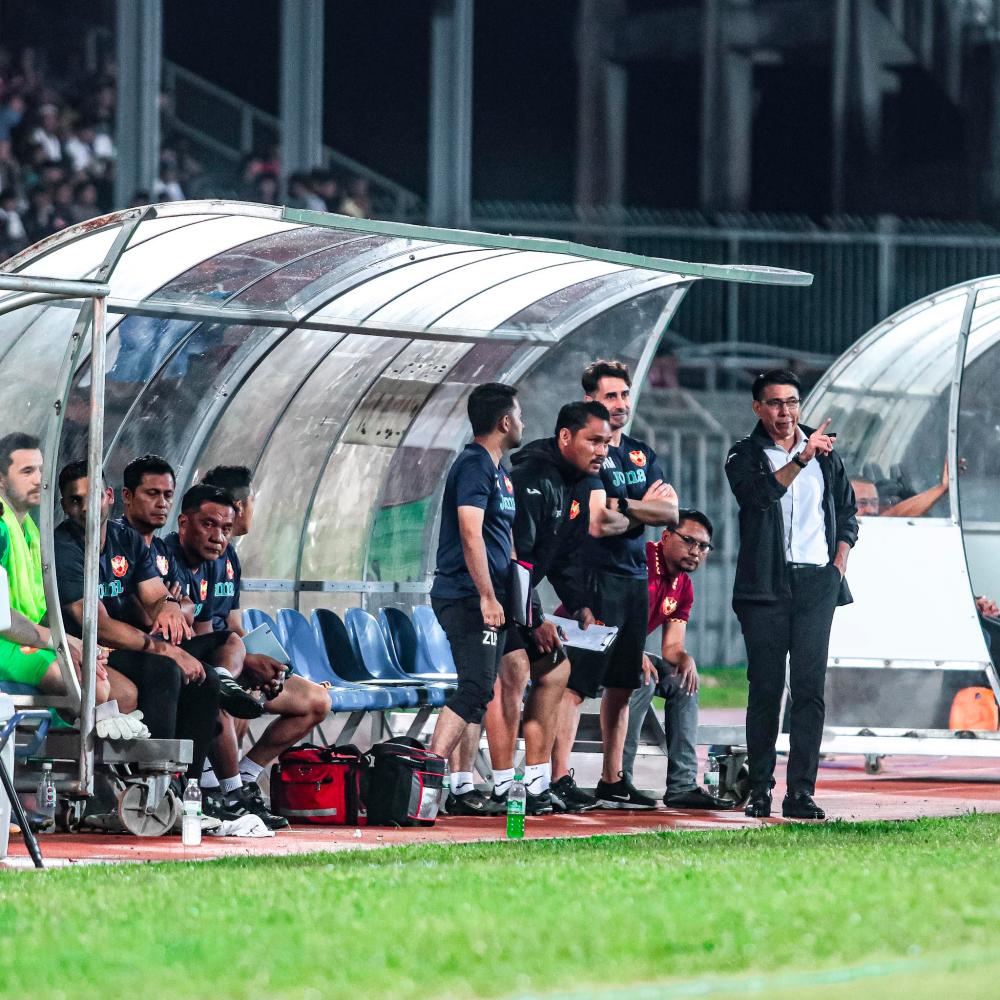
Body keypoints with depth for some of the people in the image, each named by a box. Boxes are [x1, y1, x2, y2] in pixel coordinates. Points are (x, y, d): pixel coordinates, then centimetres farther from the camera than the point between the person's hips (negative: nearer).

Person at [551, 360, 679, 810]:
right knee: (576, 683, -12)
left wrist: (623, 506, -12)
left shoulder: (641, 454, 16)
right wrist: (645, 510, -4)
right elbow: (598, 524, -18)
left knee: (621, 685, 12)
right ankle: (560, 780, -15)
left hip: (634, 581, 8)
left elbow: (671, 511, 4)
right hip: (595, 579, -8)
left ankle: (613, 781, 17)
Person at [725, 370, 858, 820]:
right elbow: (758, 494, -17)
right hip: (765, 584, -2)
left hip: (816, 581, 2)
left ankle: (801, 793, -8)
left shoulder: (824, 453, 13)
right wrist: (801, 458, -26)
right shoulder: (744, 455, 4)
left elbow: (847, 511, 21)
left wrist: (840, 562, 8)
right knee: (765, 688, 0)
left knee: (810, 686, -6)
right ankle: (760, 790, 8)